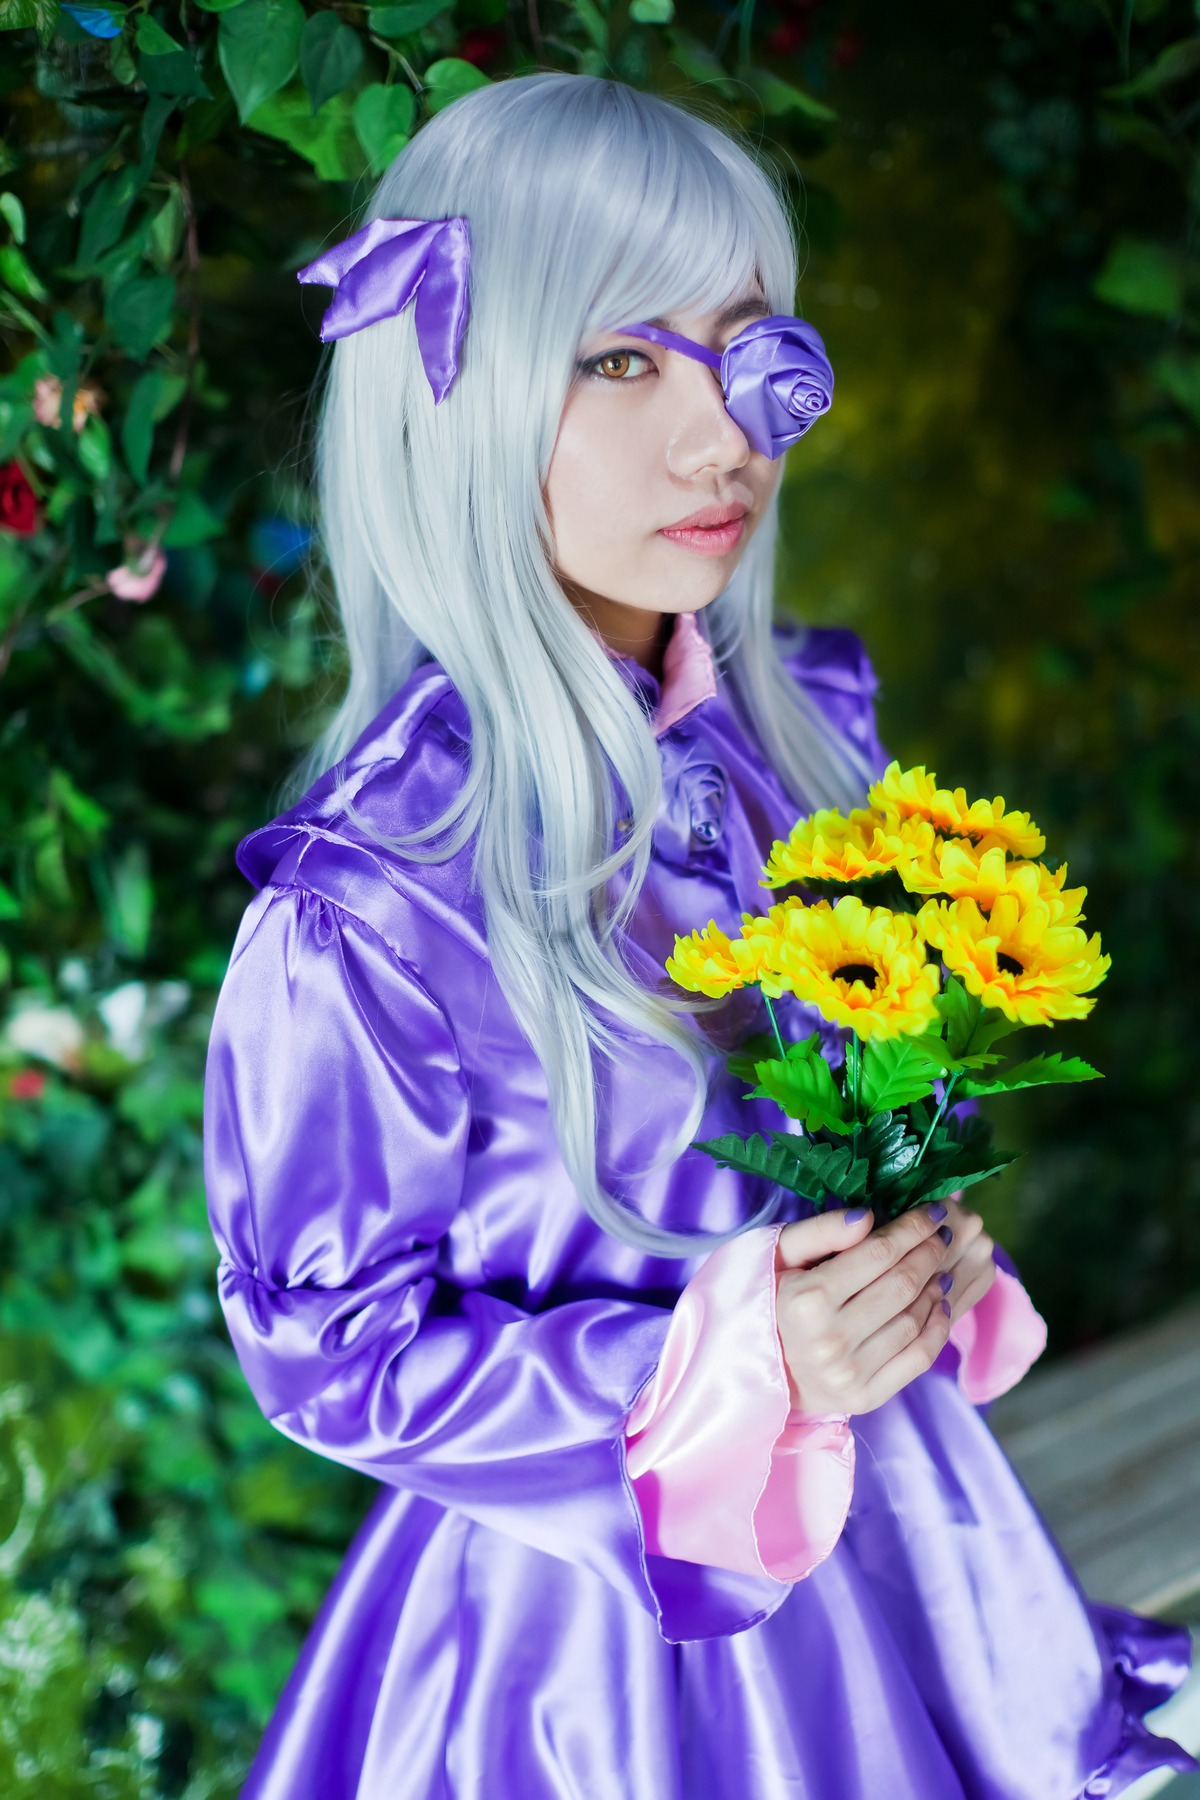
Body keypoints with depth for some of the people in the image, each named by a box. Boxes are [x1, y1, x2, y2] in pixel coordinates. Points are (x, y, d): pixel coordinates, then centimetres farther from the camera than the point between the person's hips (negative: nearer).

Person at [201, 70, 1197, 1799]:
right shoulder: (375, 901, -25)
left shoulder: (800, 727, -4)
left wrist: (930, 1248, -8)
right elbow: (331, 1346, -17)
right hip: (607, 1614, -6)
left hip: (894, 1520, 6)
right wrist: (724, 1369, -26)